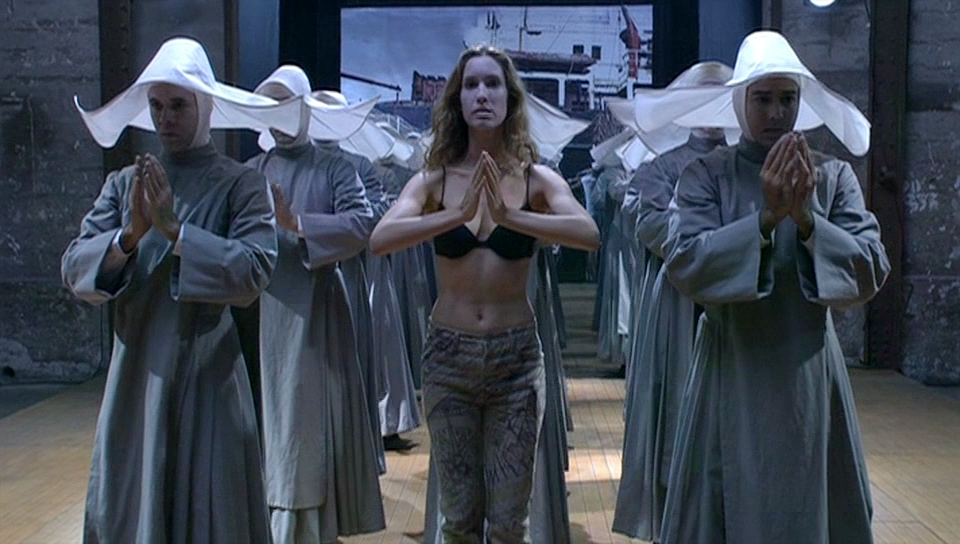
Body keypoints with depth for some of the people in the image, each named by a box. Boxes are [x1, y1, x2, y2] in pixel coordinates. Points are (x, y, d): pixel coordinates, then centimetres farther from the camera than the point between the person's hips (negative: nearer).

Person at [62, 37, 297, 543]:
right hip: (133, 378, 4)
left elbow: (253, 271, -16)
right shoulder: (123, 184, 9)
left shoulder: (240, 184, -3)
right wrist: (129, 235, -17)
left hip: (206, 379, -3)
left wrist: (175, 230, -20)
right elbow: (74, 269, 0)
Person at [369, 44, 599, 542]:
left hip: (515, 356, 0)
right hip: (448, 355, 1)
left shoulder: (535, 179, -2)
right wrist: (458, 214, -32)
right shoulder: (433, 179, -1)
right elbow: (379, 240, -19)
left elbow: (589, 234, -21)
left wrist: (509, 216, -33)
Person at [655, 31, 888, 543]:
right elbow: (684, 265, -16)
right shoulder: (705, 174, -3)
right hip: (731, 373, -2)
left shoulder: (834, 175, 2)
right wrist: (766, 218, -24)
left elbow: (871, 271, -7)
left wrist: (807, 219, -21)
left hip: (809, 372, 2)